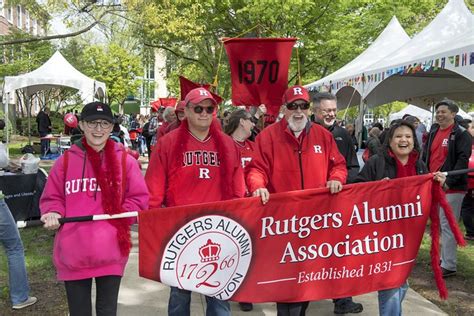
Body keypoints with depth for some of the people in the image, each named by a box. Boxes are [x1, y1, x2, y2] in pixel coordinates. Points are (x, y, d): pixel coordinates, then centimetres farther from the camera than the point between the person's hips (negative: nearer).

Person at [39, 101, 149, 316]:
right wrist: (53, 214, -10)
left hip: (110, 253, -1)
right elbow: (52, 198, 10)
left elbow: (140, 199, 2)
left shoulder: (125, 161, 3)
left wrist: (119, 214, -13)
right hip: (73, 253, 1)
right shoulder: (66, 161, 5)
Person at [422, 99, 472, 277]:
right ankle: (443, 257, 30)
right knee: (438, 223, 16)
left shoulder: (461, 134, -7)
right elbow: (426, 156, 18)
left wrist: (449, 182, -22)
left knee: (447, 225, -6)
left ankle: (449, 266, 2)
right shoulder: (433, 132, 14)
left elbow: (462, 160, -16)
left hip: (452, 188, -7)